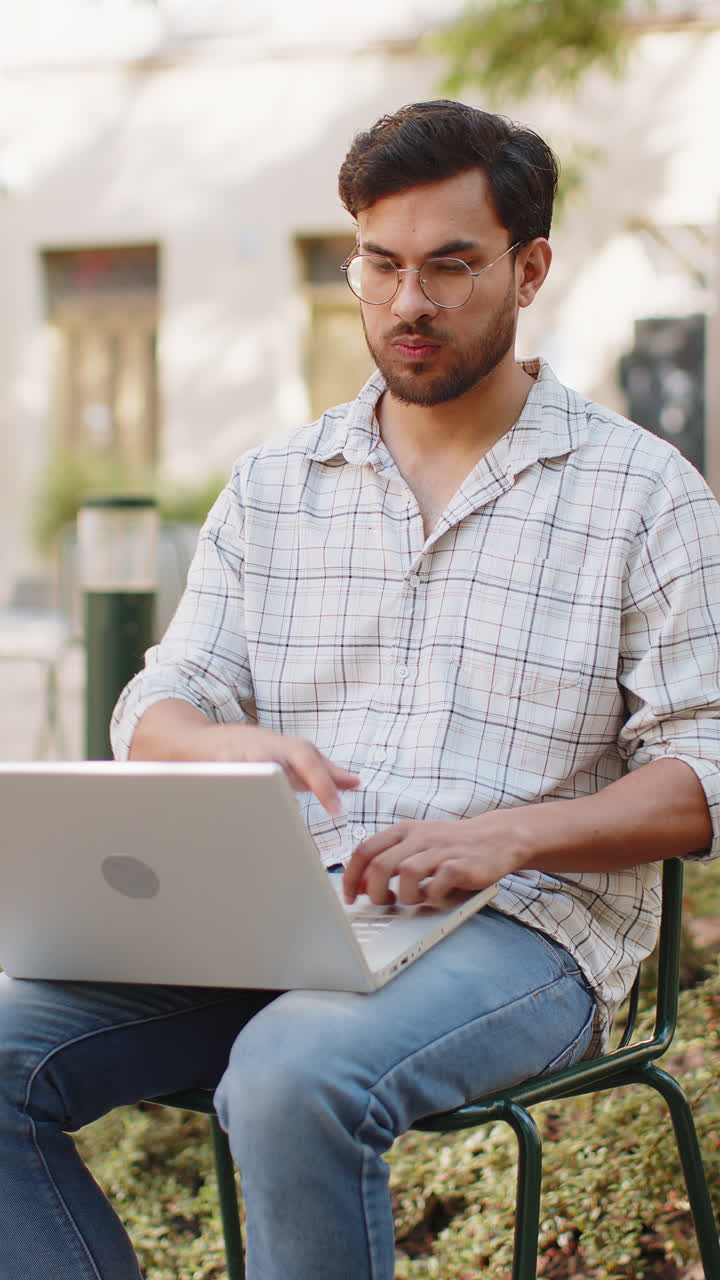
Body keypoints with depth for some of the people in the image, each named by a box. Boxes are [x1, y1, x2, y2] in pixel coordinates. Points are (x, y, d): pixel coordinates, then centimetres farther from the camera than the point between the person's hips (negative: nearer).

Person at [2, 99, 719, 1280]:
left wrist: (510, 833, -19)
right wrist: (232, 748, -13)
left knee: (297, 1077, -35)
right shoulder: (271, 486, 16)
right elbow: (156, 714, 12)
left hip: (523, 926, -4)